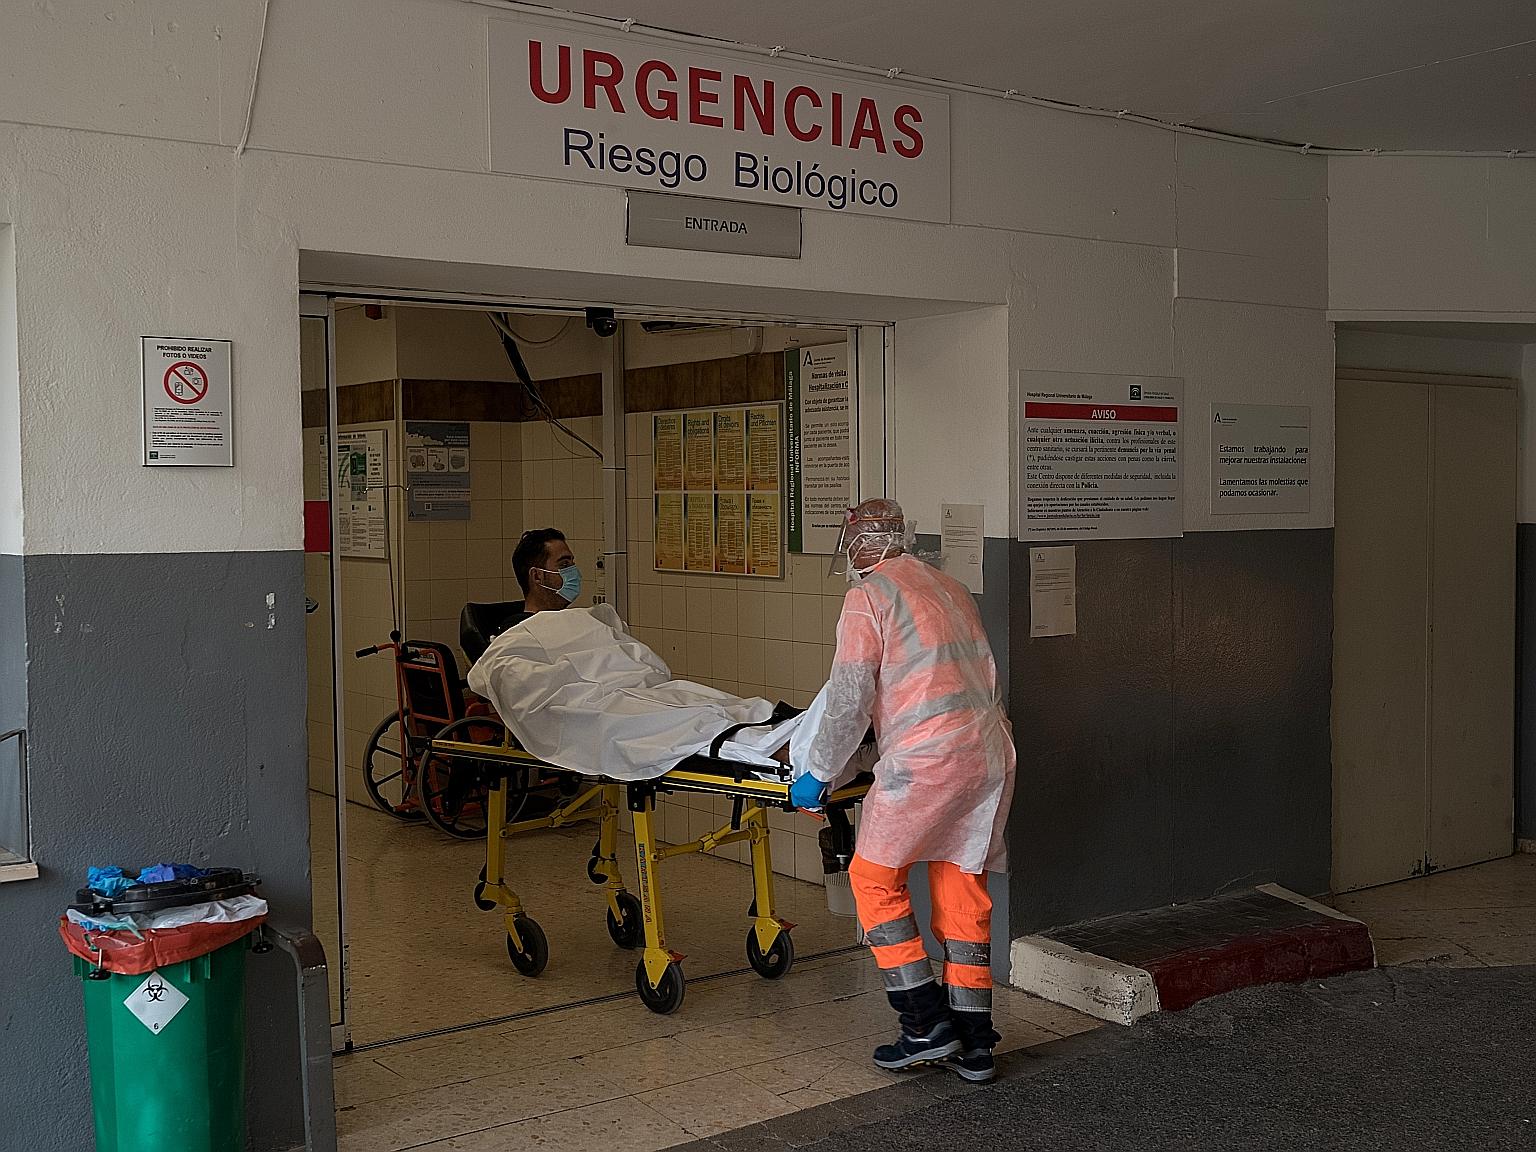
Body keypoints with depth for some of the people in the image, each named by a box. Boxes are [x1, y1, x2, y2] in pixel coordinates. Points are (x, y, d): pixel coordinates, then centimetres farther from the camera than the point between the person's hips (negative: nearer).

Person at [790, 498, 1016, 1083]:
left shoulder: (868, 595, -2)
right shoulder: (950, 587, 20)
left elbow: (849, 701, -6)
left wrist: (818, 773, 4)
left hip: (926, 759, -7)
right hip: (991, 753, 7)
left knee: (874, 878, 7)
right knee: (962, 890, 13)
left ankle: (926, 1024, 6)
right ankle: (974, 1043, 17)